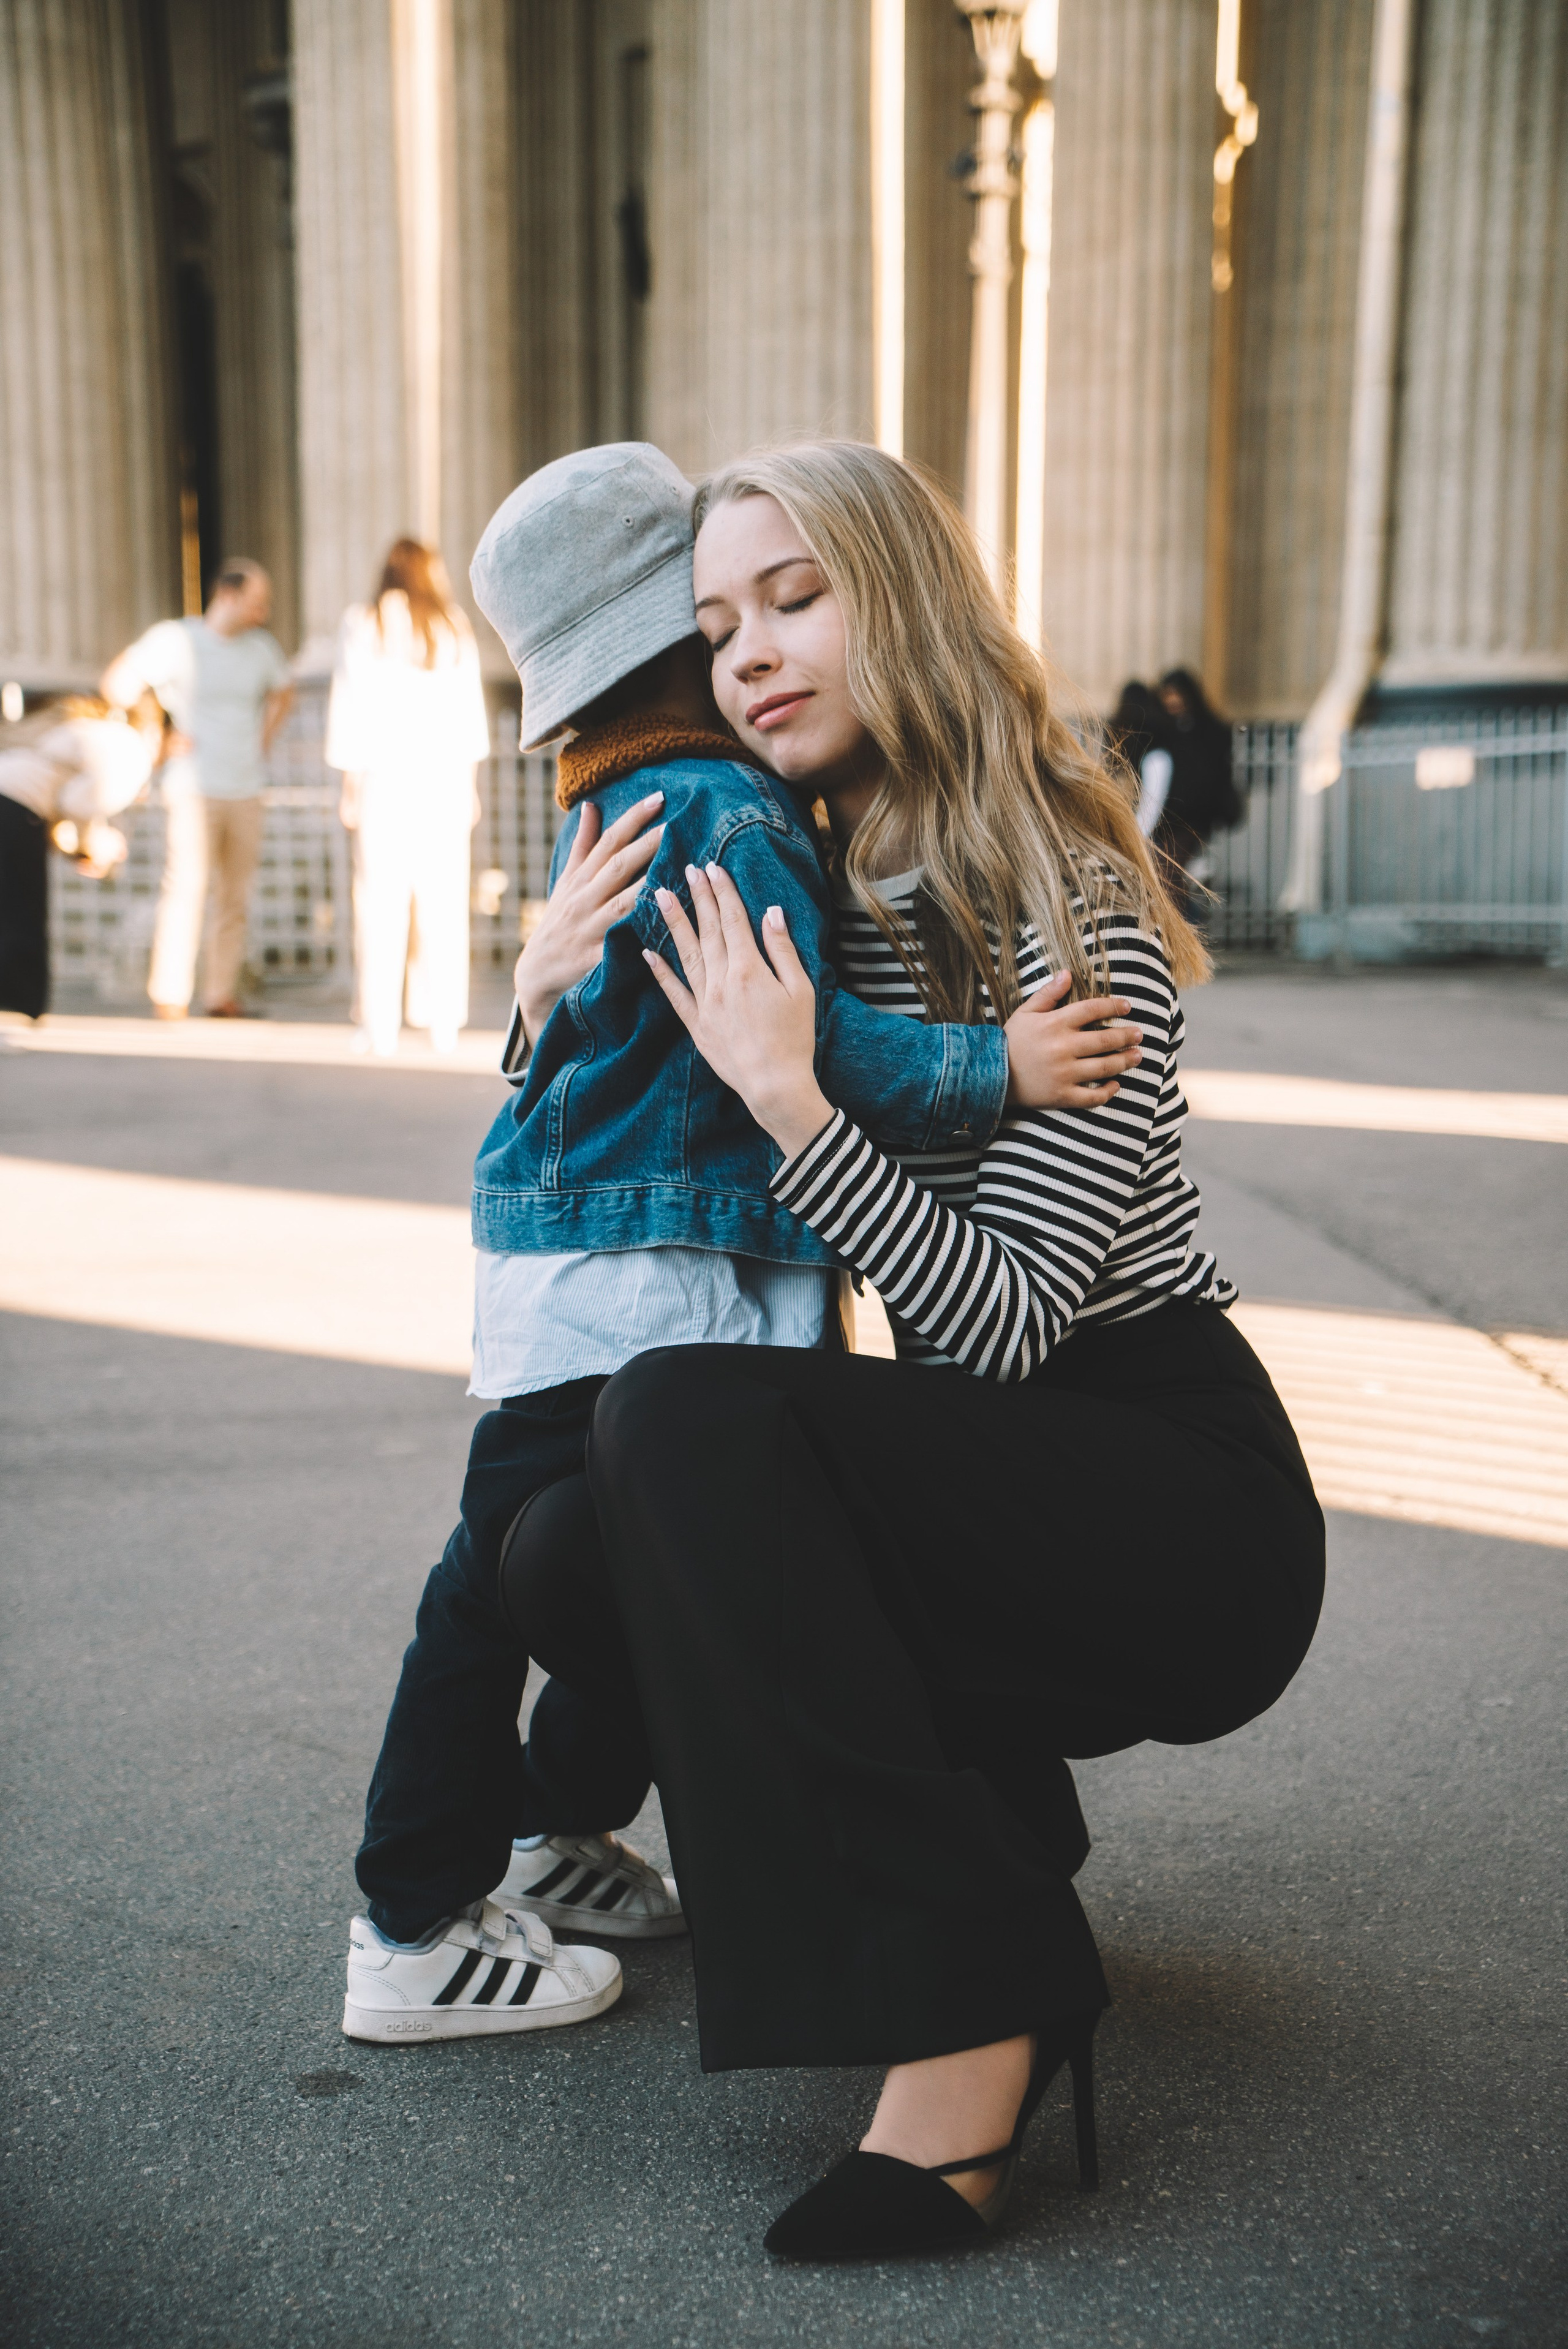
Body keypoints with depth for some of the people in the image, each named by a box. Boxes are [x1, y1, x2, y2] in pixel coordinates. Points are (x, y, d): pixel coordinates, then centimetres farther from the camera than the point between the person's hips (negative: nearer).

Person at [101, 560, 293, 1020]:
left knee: (235, 894, 6)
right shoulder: (175, 639, -6)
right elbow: (118, 682, -3)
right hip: (194, 787, -5)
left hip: (246, 789, 5)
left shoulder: (263, 647, 6)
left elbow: (283, 692, 26)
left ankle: (223, 996, 13)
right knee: (188, 884, -14)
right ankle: (170, 997, -9)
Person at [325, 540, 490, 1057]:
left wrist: (350, 783, 4)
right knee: (443, 901, 4)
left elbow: (351, 708, 0)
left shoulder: (363, 623, 1)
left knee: (381, 901, -1)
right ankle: (443, 1022, 5)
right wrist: (468, 782, 14)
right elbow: (469, 708, 8)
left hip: (384, 776, -2)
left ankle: (380, 1024, -1)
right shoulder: (453, 625, 7)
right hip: (444, 778, 2)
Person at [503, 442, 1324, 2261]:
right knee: (567, 1560, -10)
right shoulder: (809, 887, 8)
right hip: (998, 1488, 7)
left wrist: (788, 1094, -27)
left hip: (1190, 1512, -7)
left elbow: (1010, 1317, -22)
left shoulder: (1062, 901, -15)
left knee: (689, 1414, -27)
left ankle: (968, 2003, -20)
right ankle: (985, 1816, 7)